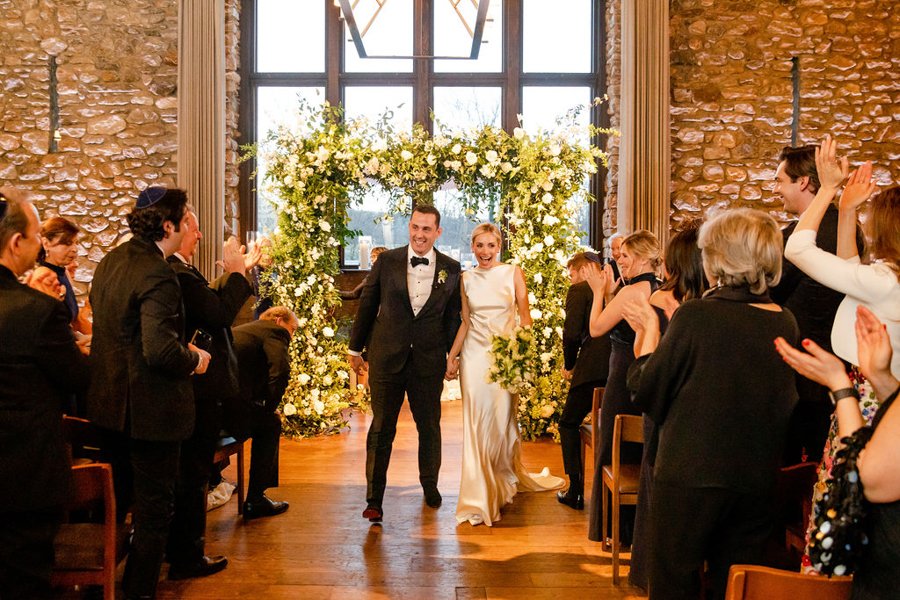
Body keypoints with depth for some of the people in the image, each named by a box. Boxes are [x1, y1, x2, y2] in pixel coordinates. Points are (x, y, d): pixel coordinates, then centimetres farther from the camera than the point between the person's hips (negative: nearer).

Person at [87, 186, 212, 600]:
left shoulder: (111, 260, 5)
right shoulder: (158, 276, -24)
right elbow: (161, 350, -32)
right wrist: (194, 359, -11)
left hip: (110, 402, 10)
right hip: (149, 409, -10)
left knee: (115, 493, 25)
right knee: (154, 507, 6)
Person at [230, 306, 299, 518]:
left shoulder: (242, 330, 29)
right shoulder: (275, 332, 2)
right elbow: (281, 372, -15)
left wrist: (266, 404, 24)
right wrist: (270, 406, 1)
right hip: (229, 407, -9)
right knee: (270, 424, 16)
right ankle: (255, 500, 17)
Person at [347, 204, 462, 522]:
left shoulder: (451, 269, 0)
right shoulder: (387, 261, -2)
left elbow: (453, 316, 6)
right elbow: (366, 305, 4)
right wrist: (355, 349, 6)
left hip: (429, 361, 1)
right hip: (386, 358, -1)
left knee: (429, 426, 15)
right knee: (381, 428, 4)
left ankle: (430, 484, 38)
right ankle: (374, 498, 14)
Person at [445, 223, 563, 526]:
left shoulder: (513, 273, 0)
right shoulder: (466, 279, 6)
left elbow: (525, 316, 1)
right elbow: (465, 321, 12)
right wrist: (451, 357, 8)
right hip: (474, 355, 2)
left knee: (502, 419, 4)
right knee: (476, 421, 1)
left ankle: (507, 477, 31)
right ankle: (480, 496, 9)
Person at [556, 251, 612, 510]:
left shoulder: (578, 290, -1)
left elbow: (572, 333, -11)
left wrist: (568, 364, 5)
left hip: (591, 369, -6)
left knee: (569, 424, 10)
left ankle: (576, 491, 8)